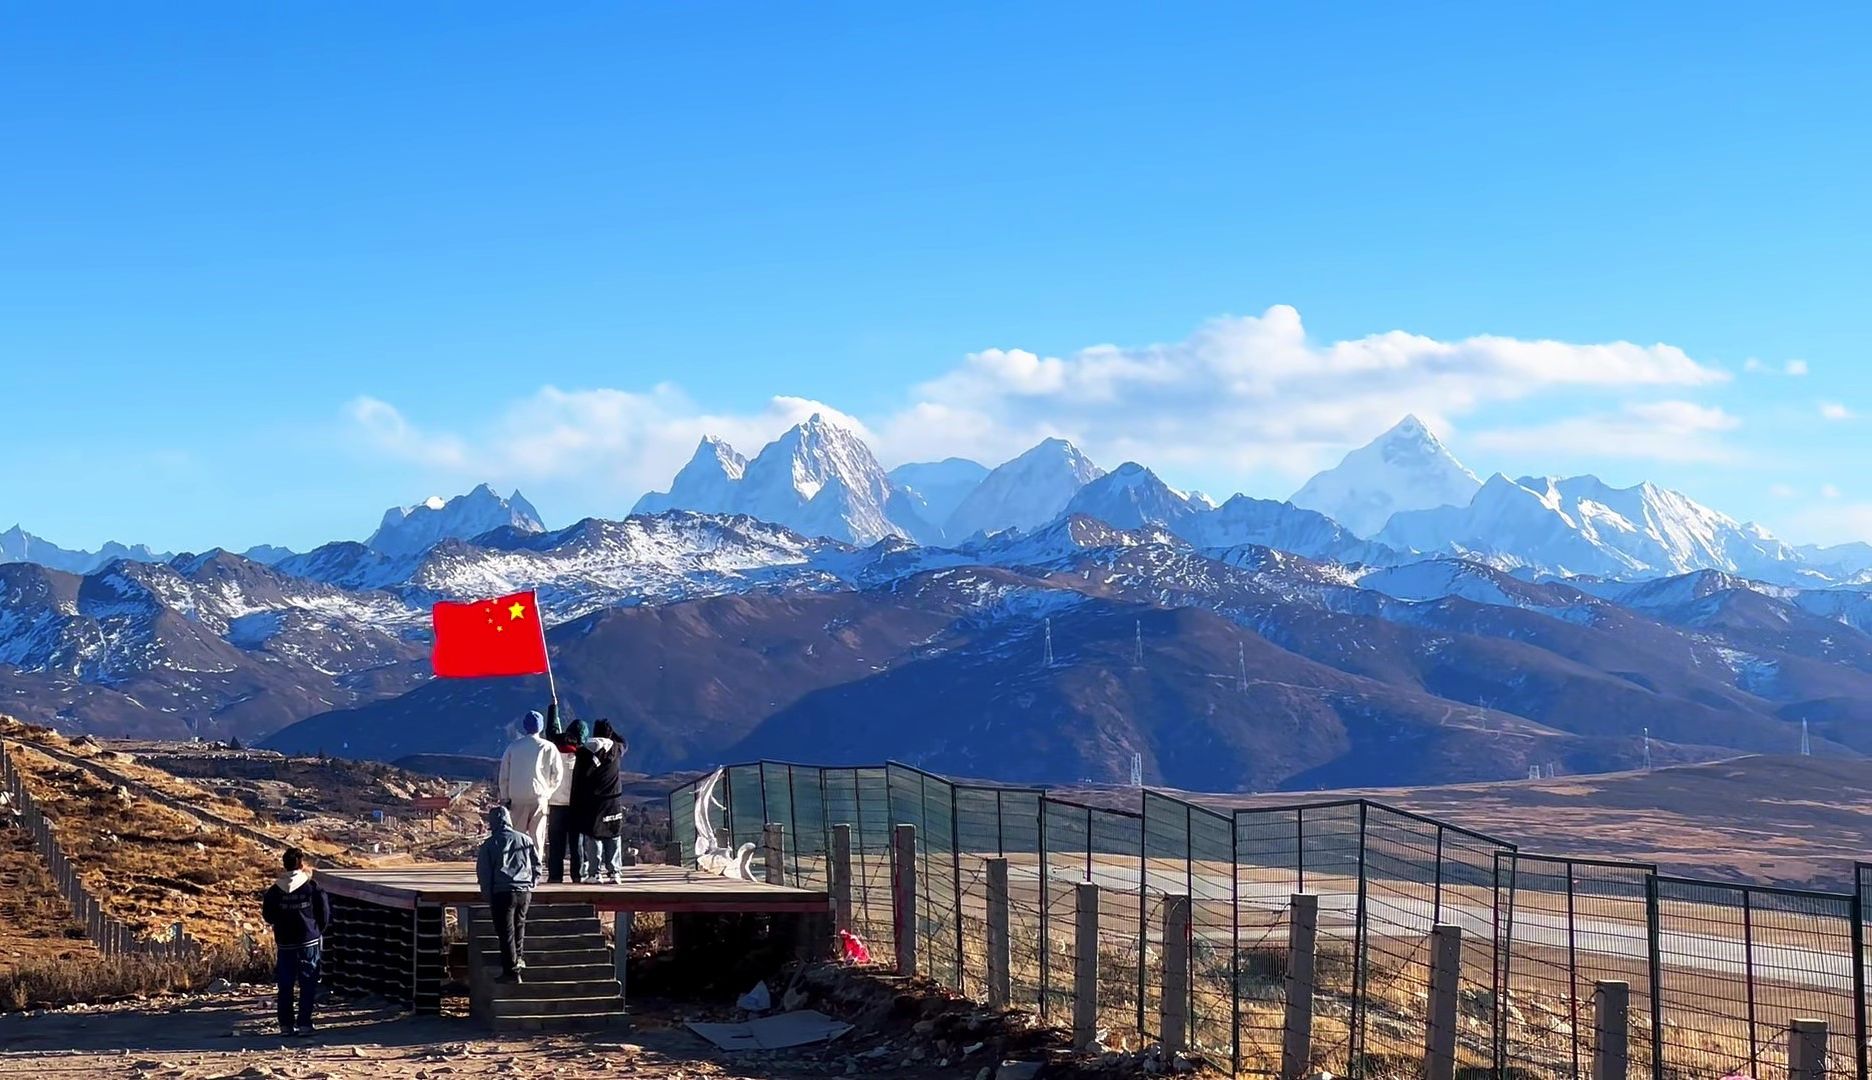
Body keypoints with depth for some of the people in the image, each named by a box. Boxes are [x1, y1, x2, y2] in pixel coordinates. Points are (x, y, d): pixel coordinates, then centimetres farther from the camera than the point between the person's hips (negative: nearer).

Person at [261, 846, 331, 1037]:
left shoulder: (275, 891, -3)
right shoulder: (313, 888, -8)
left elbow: (268, 916, 5)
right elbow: (325, 914, -1)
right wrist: (318, 931, 17)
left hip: (285, 944, 2)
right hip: (309, 942, -2)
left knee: (285, 986, 9)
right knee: (308, 985, 3)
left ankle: (286, 1024, 9)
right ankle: (304, 1024, -2)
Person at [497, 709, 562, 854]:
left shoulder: (513, 747, 2)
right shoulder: (548, 747, -2)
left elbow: (504, 774, 5)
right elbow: (557, 773, -1)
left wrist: (504, 798, 13)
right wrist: (548, 792, 14)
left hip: (517, 797, 1)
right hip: (539, 796, -1)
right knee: (537, 835, 3)